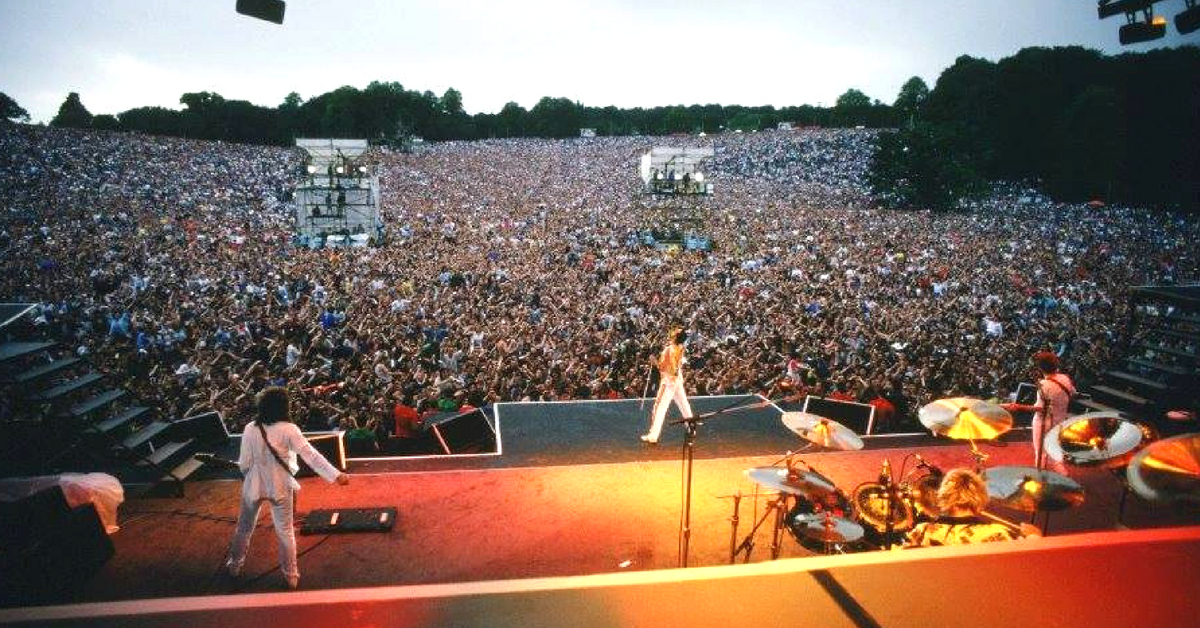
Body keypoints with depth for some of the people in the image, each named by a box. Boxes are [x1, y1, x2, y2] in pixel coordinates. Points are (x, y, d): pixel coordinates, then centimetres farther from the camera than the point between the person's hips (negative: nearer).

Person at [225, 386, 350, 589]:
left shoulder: (250, 429, -14)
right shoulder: (289, 430, -20)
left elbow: (244, 463, -8)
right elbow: (311, 455, -26)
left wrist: (248, 477, 15)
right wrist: (336, 475, -28)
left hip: (254, 485, 1)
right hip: (280, 487, -1)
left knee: (244, 527, 24)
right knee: (285, 532, 14)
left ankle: (235, 565, 42)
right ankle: (291, 576, 22)